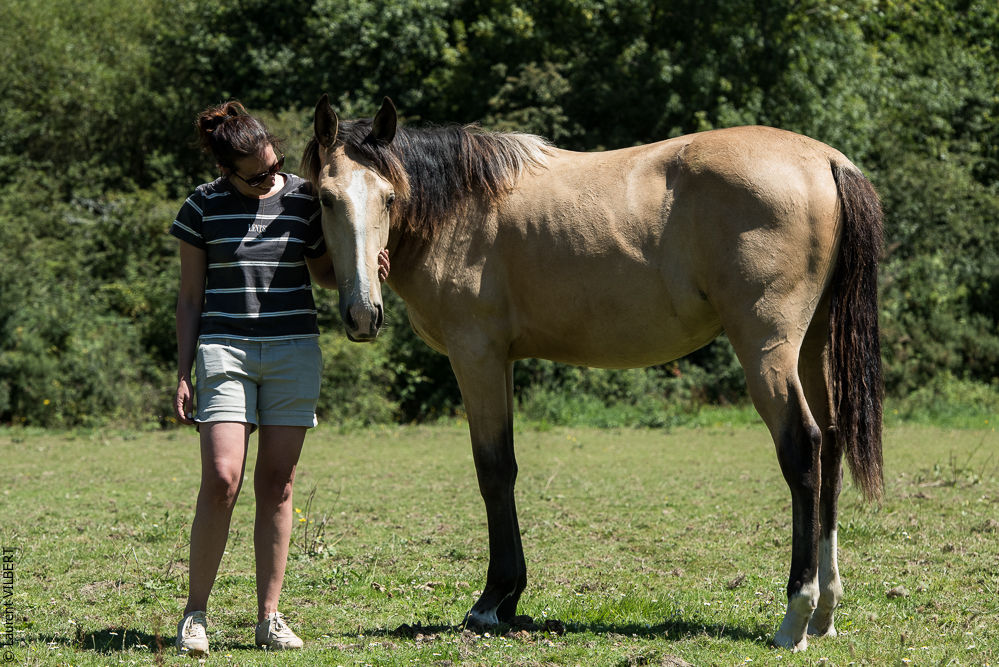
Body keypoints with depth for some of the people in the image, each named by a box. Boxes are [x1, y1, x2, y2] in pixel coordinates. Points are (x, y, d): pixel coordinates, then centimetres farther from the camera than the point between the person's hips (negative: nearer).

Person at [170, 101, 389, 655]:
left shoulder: (304, 200, 5)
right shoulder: (203, 208, 0)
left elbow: (323, 272, 19)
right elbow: (190, 298, 5)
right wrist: (183, 375, 0)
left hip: (294, 351, 2)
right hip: (225, 352, -2)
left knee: (277, 485, 2)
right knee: (221, 481, -13)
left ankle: (269, 617, 9)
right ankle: (195, 613, -2)